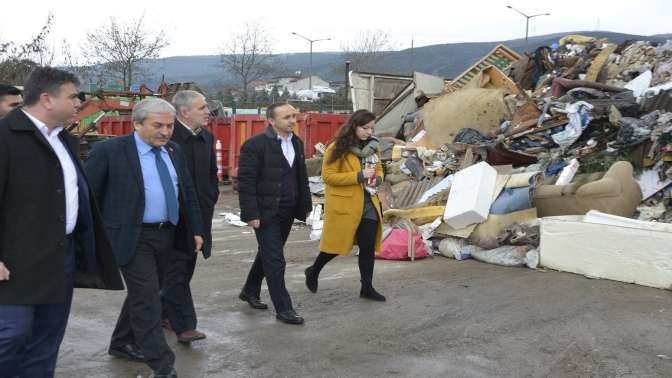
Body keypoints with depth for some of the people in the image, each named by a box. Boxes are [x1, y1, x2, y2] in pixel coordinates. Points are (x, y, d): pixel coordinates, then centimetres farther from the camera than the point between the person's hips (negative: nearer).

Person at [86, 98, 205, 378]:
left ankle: (122, 344, 36)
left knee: (143, 293, 17)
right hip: (131, 237, -7)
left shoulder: (173, 151, 8)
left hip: (165, 235, 7)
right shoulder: (109, 151, -11)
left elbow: (188, 193, 14)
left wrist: (196, 229, 12)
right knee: (147, 297, -7)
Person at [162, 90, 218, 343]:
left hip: (199, 215, 8)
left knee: (186, 268, 15)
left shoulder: (207, 137, 10)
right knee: (177, 270, -4)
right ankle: (184, 325, -2)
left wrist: (210, 200, 9)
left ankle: (165, 311, 30)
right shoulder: (168, 135, -15)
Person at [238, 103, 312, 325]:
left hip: (287, 213, 7)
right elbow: (245, 181, -14)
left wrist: (305, 204, 11)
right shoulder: (255, 145, -13)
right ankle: (283, 308, 5)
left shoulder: (297, 143, 9)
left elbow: (301, 177, 16)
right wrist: (251, 214, -18)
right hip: (266, 213, -7)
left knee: (268, 254, 20)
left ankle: (250, 291, 38)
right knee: (275, 260, -3)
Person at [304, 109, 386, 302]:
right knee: (337, 243, 5)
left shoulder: (371, 146, 9)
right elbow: (328, 176, -16)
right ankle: (313, 271, 31)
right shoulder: (337, 148, -12)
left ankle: (367, 287, 15)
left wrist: (377, 179, -3)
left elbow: (378, 169, 22)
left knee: (368, 246, 4)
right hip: (343, 205, -6)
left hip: (368, 203, 6)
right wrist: (358, 176, -22)